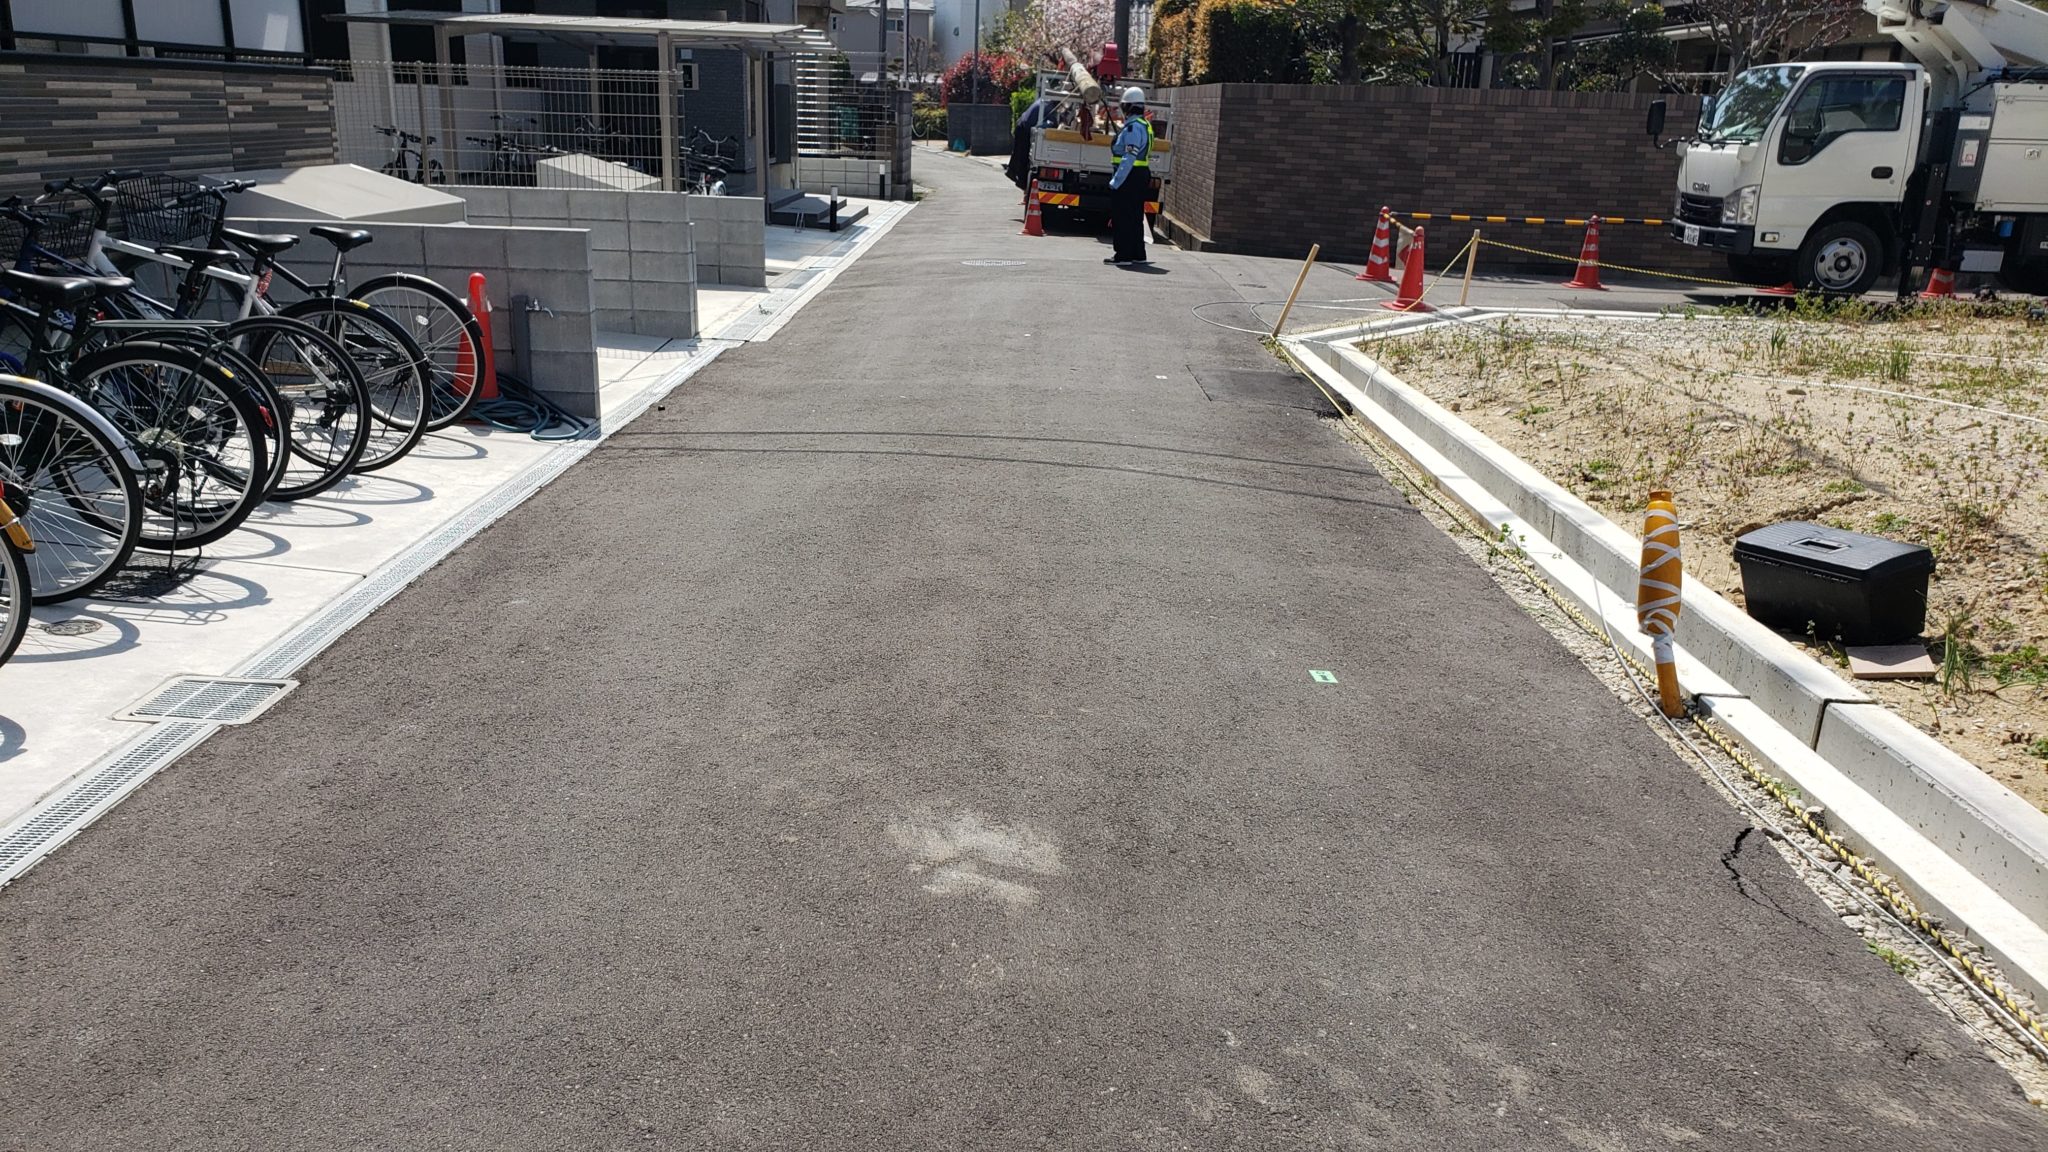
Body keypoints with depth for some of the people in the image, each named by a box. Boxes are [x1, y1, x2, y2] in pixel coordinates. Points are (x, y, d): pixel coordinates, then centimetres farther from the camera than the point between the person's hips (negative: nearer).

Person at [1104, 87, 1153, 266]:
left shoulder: (1133, 127, -17)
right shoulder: (1145, 125, 15)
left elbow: (1129, 159, -22)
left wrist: (1116, 182, -21)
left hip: (1129, 177, -10)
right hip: (1141, 176, 10)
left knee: (1122, 218, -6)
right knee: (1135, 217, 15)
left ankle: (1123, 255, -4)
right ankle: (1137, 254, 20)